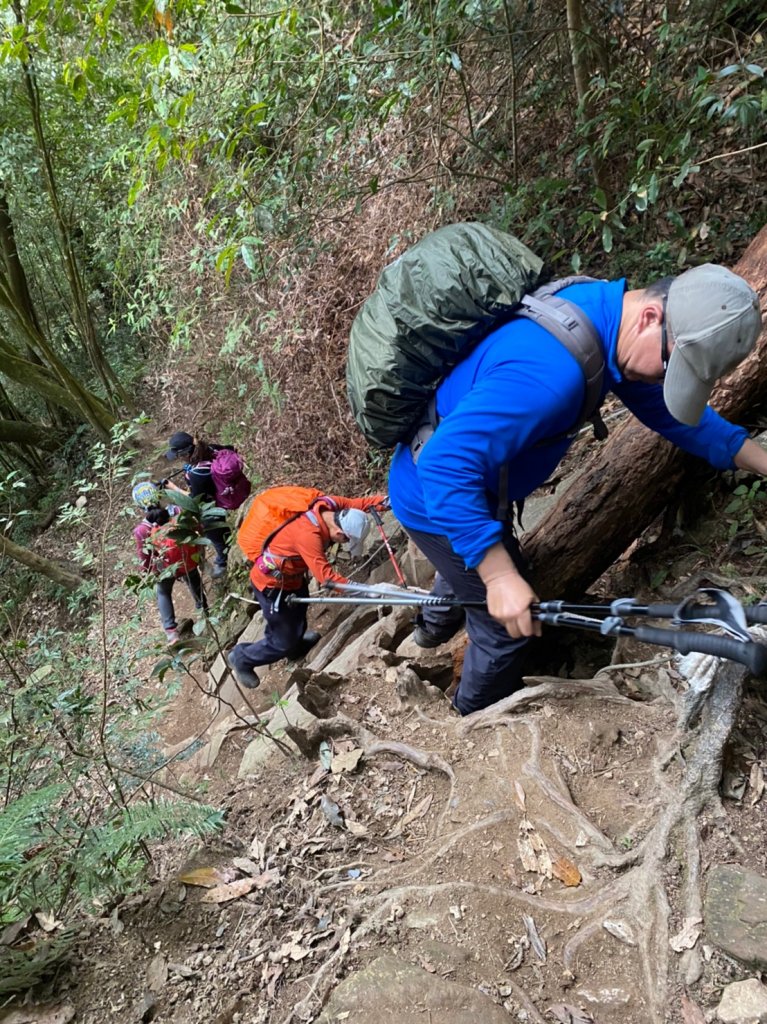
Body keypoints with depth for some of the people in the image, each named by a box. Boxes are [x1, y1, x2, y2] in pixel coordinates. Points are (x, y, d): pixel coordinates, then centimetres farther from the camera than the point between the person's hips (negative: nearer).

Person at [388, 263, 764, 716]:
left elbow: (664, 407, 4)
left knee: (475, 557, 37)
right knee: (509, 628, 12)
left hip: (459, 478, 9)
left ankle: (436, 624, 69)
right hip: (440, 505, -9)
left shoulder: (602, 308, -9)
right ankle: (475, 718, 43)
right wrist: (500, 575, -39)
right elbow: (447, 465, -41)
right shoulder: (552, 372, -40)